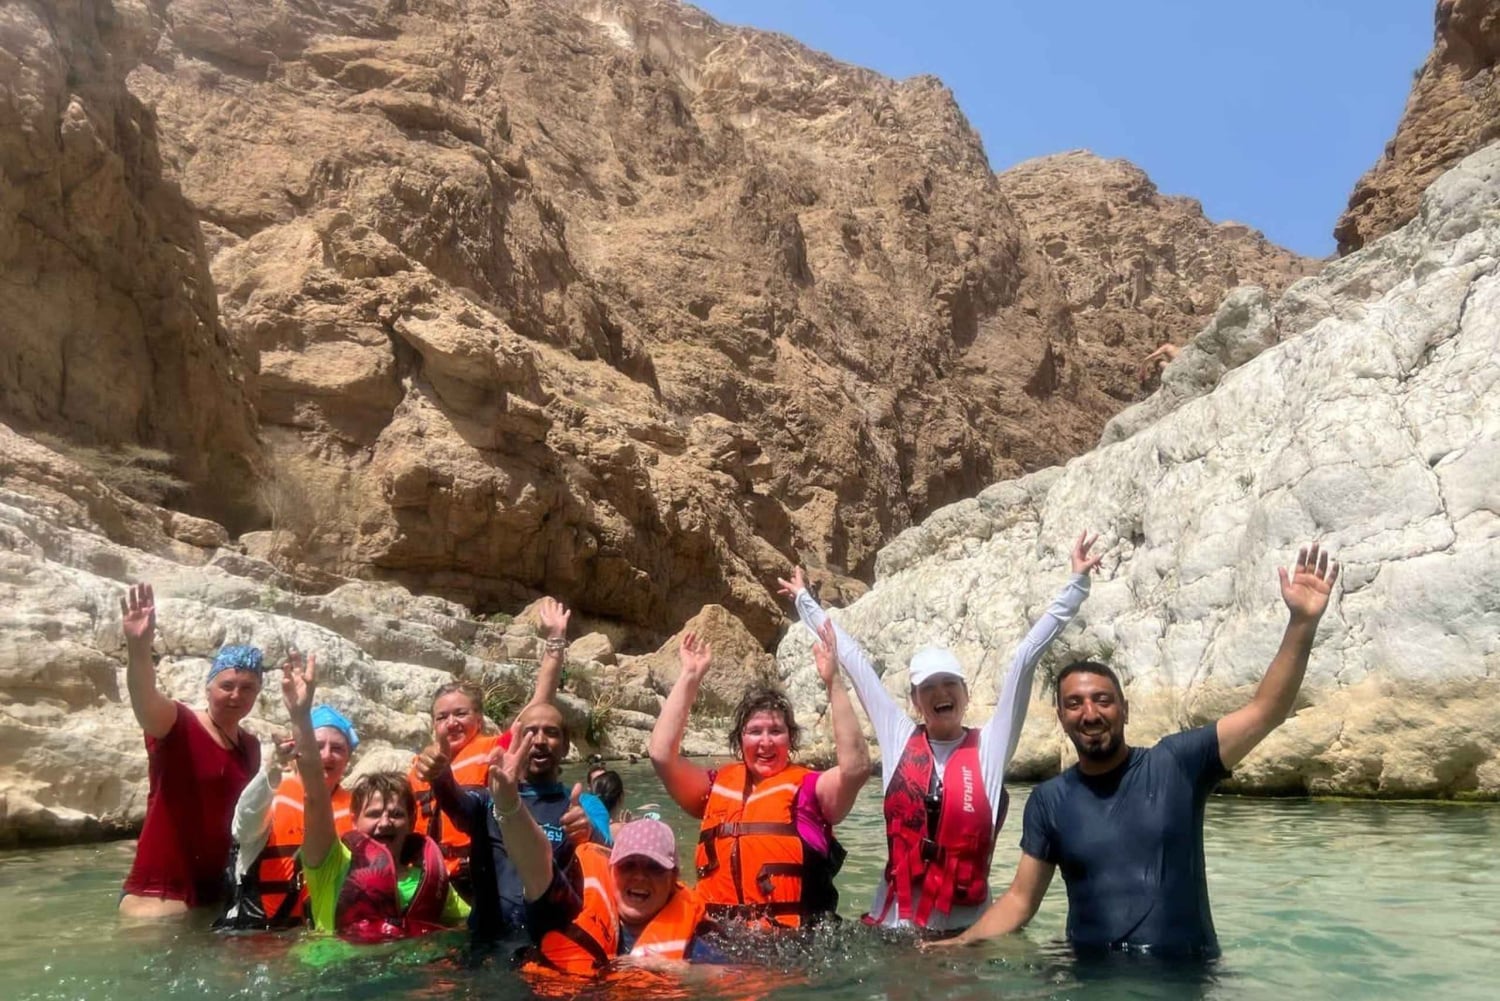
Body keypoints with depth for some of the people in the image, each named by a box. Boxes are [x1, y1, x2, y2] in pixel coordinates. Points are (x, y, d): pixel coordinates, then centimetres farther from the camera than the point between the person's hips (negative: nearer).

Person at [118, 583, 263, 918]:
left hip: (218, 892, 7)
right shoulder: (178, 726, -10)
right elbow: (145, 701, -33)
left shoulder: (250, 746, 10)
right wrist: (138, 648, -52)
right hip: (160, 894, -7)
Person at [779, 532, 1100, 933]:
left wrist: (1077, 582, -3)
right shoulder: (899, 740, 3)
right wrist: (804, 599, 16)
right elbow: (852, 659, 8)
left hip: (967, 925, -1)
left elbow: (1026, 655, -4)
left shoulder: (989, 746, 0)